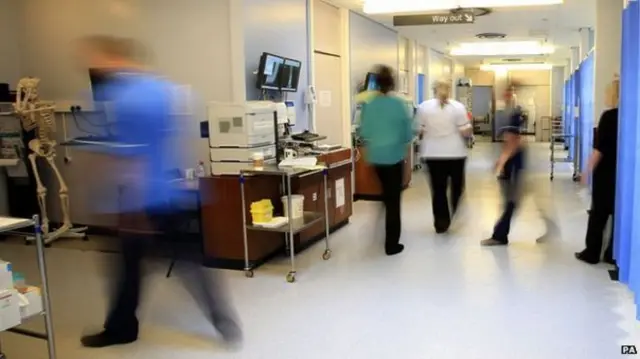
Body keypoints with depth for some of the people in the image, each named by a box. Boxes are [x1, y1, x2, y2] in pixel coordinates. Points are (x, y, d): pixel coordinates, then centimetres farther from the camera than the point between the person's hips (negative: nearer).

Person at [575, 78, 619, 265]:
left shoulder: (609, 116, -14)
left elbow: (599, 148, -16)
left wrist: (588, 171, -9)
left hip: (606, 173, -5)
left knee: (598, 213, 5)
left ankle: (592, 253, 10)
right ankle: (614, 254, 16)